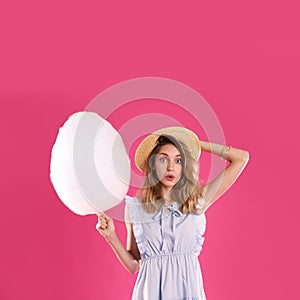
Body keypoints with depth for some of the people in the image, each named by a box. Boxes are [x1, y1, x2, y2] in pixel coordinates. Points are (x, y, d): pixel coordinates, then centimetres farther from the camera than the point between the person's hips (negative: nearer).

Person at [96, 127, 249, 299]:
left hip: (187, 286, 0)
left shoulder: (197, 201, 1)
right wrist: (111, 236, -7)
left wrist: (195, 143, 6)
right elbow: (133, 265, 7)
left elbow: (241, 158, 0)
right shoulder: (135, 207, 3)